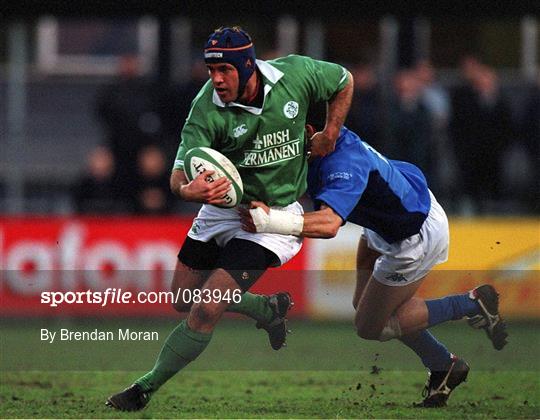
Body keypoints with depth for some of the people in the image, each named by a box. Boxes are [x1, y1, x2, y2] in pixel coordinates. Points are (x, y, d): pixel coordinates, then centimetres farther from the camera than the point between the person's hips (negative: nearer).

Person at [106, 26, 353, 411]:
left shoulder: (296, 74, -17)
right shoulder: (206, 110, -19)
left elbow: (344, 81, 5)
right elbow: (179, 176, -26)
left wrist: (329, 134, -3)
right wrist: (189, 189, -50)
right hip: (223, 205, 3)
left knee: (206, 311, -14)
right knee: (184, 300, 14)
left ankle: (147, 389, 1)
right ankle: (268, 310, 37)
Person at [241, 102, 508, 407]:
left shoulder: (343, 162, -40)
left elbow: (329, 223, -55)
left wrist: (272, 221, -65)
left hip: (417, 238, -9)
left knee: (370, 327, 5)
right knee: (364, 303, 19)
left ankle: (473, 304, 12)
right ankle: (444, 368, 34)